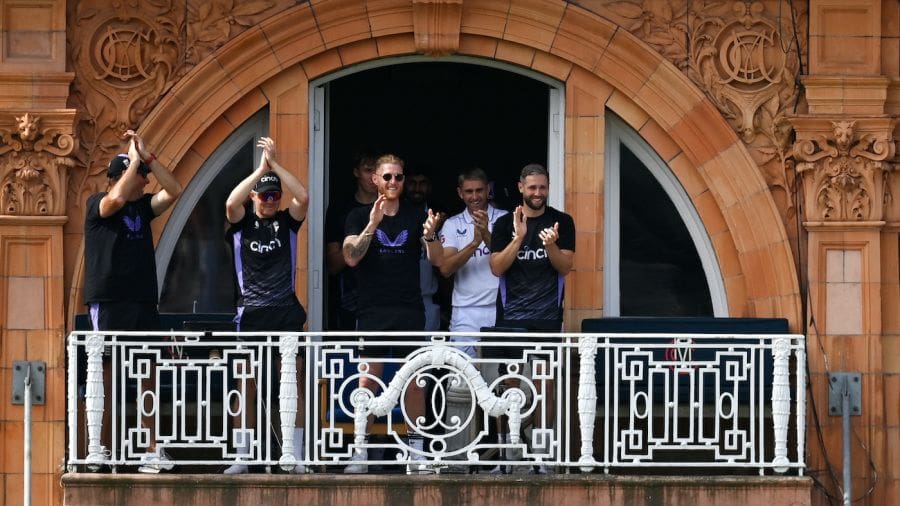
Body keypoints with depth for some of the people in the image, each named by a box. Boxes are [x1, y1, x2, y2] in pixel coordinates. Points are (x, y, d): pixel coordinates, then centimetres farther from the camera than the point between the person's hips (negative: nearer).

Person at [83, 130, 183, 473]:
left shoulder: (143, 206, 15)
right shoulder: (97, 205, -2)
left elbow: (174, 191, 4)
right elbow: (116, 198, -23)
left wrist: (147, 157, -2)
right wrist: (134, 161, -11)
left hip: (144, 302, 6)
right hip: (108, 302, -6)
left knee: (148, 377, 3)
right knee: (107, 378, -3)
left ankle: (151, 451, 3)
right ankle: (99, 452, 1)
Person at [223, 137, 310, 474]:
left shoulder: (287, 221, 9)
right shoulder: (242, 222, 6)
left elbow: (303, 197, -10)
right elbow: (231, 203, -16)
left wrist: (275, 165, -15)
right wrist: (261, 168, -19)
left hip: (286, 311, 1)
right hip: (251, 312, -1)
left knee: (294, 379, -5)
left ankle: (296, 456, -4)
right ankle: (242, 457, 2)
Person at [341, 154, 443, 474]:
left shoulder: (416, 217, 11)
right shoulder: (360, 217, 6)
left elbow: (437, 260, 4)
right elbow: (351, 257, -7)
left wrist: (430, 236, -17)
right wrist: (372, 225, -20)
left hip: (409, 311, 1)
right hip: (373, 310, -1)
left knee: (414, 380, -2)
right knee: (368, 380, -6)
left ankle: (416, 453, 2)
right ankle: (360, 453, -3)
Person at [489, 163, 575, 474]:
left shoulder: (562, 222, 6)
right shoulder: (505, 224, 6)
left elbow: (565, 267, 1)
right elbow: (497, 268, -2)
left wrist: (551, 245, -18)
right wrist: (519, 238, -15)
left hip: (547, 317, 0)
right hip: (510, 316, 0)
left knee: (545, 384, -2)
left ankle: (540, 454, 0)